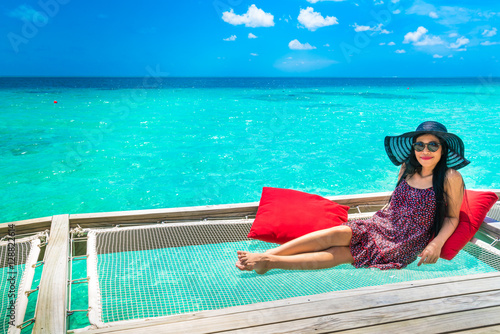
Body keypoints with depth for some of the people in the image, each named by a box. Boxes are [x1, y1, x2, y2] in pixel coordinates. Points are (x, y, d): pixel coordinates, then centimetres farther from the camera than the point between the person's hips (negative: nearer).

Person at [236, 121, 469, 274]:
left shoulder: (450, 178, -8)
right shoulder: (407, 168, 7)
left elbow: (452, 218, -1)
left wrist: (436, 244, -13)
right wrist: (381, 218, 10)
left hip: (407, 244, -4)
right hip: (382, 225, 5)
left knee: (340, 254, -24)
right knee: (337, 233, -25)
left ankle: (269, 262, -30)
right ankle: (267, 254, -30)